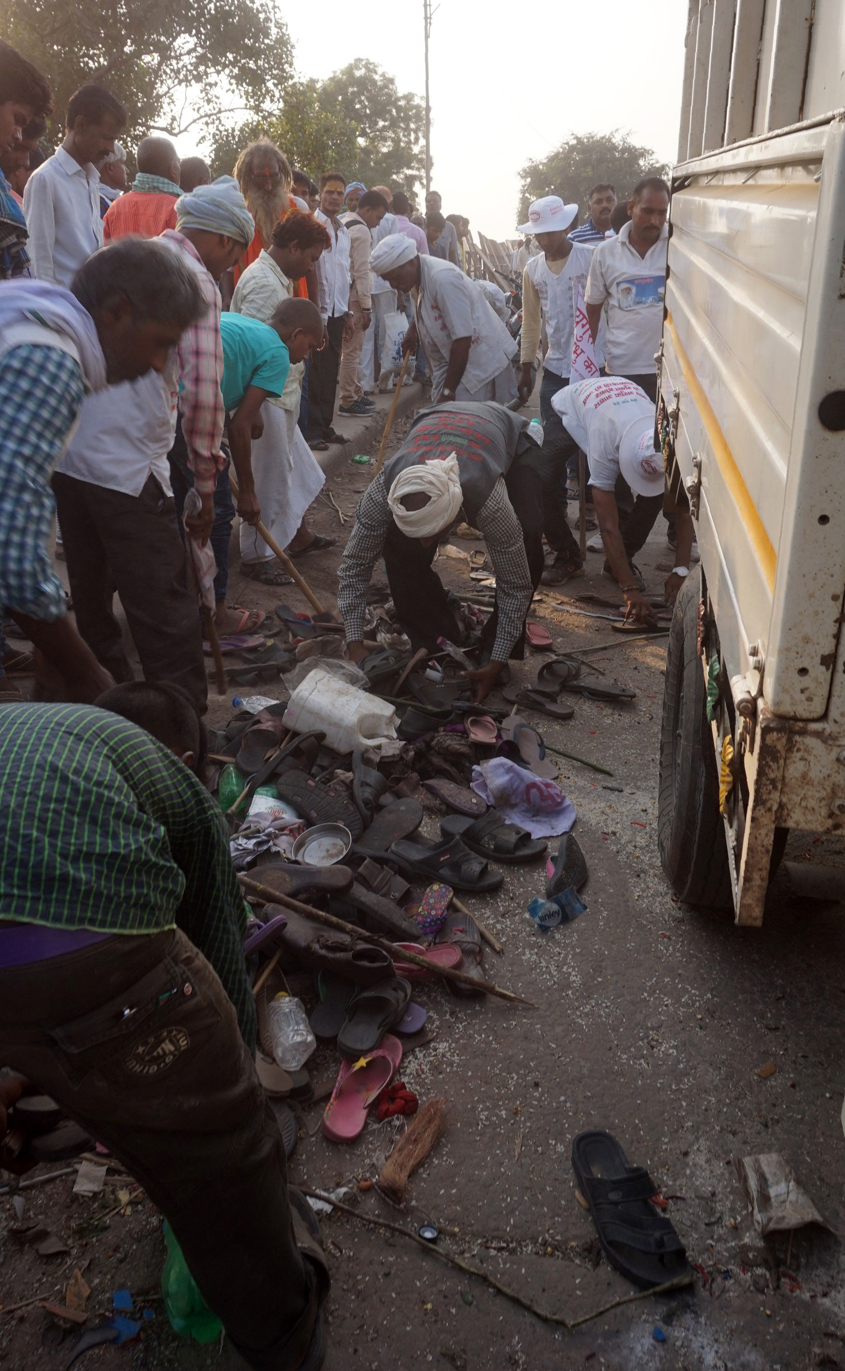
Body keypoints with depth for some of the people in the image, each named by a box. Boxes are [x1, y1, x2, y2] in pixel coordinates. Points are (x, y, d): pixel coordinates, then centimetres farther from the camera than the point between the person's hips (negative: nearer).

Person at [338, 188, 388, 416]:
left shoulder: (345, 224, 16)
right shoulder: (361, 231, -14)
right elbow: (362, 272, -18)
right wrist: (366, 307, -18)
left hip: (344, 292, 10)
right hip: (353, 295, -10)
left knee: (353, 348, 17)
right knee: (352, 349, -5)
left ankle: (355, 393, 26)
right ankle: (348, 401, -1)